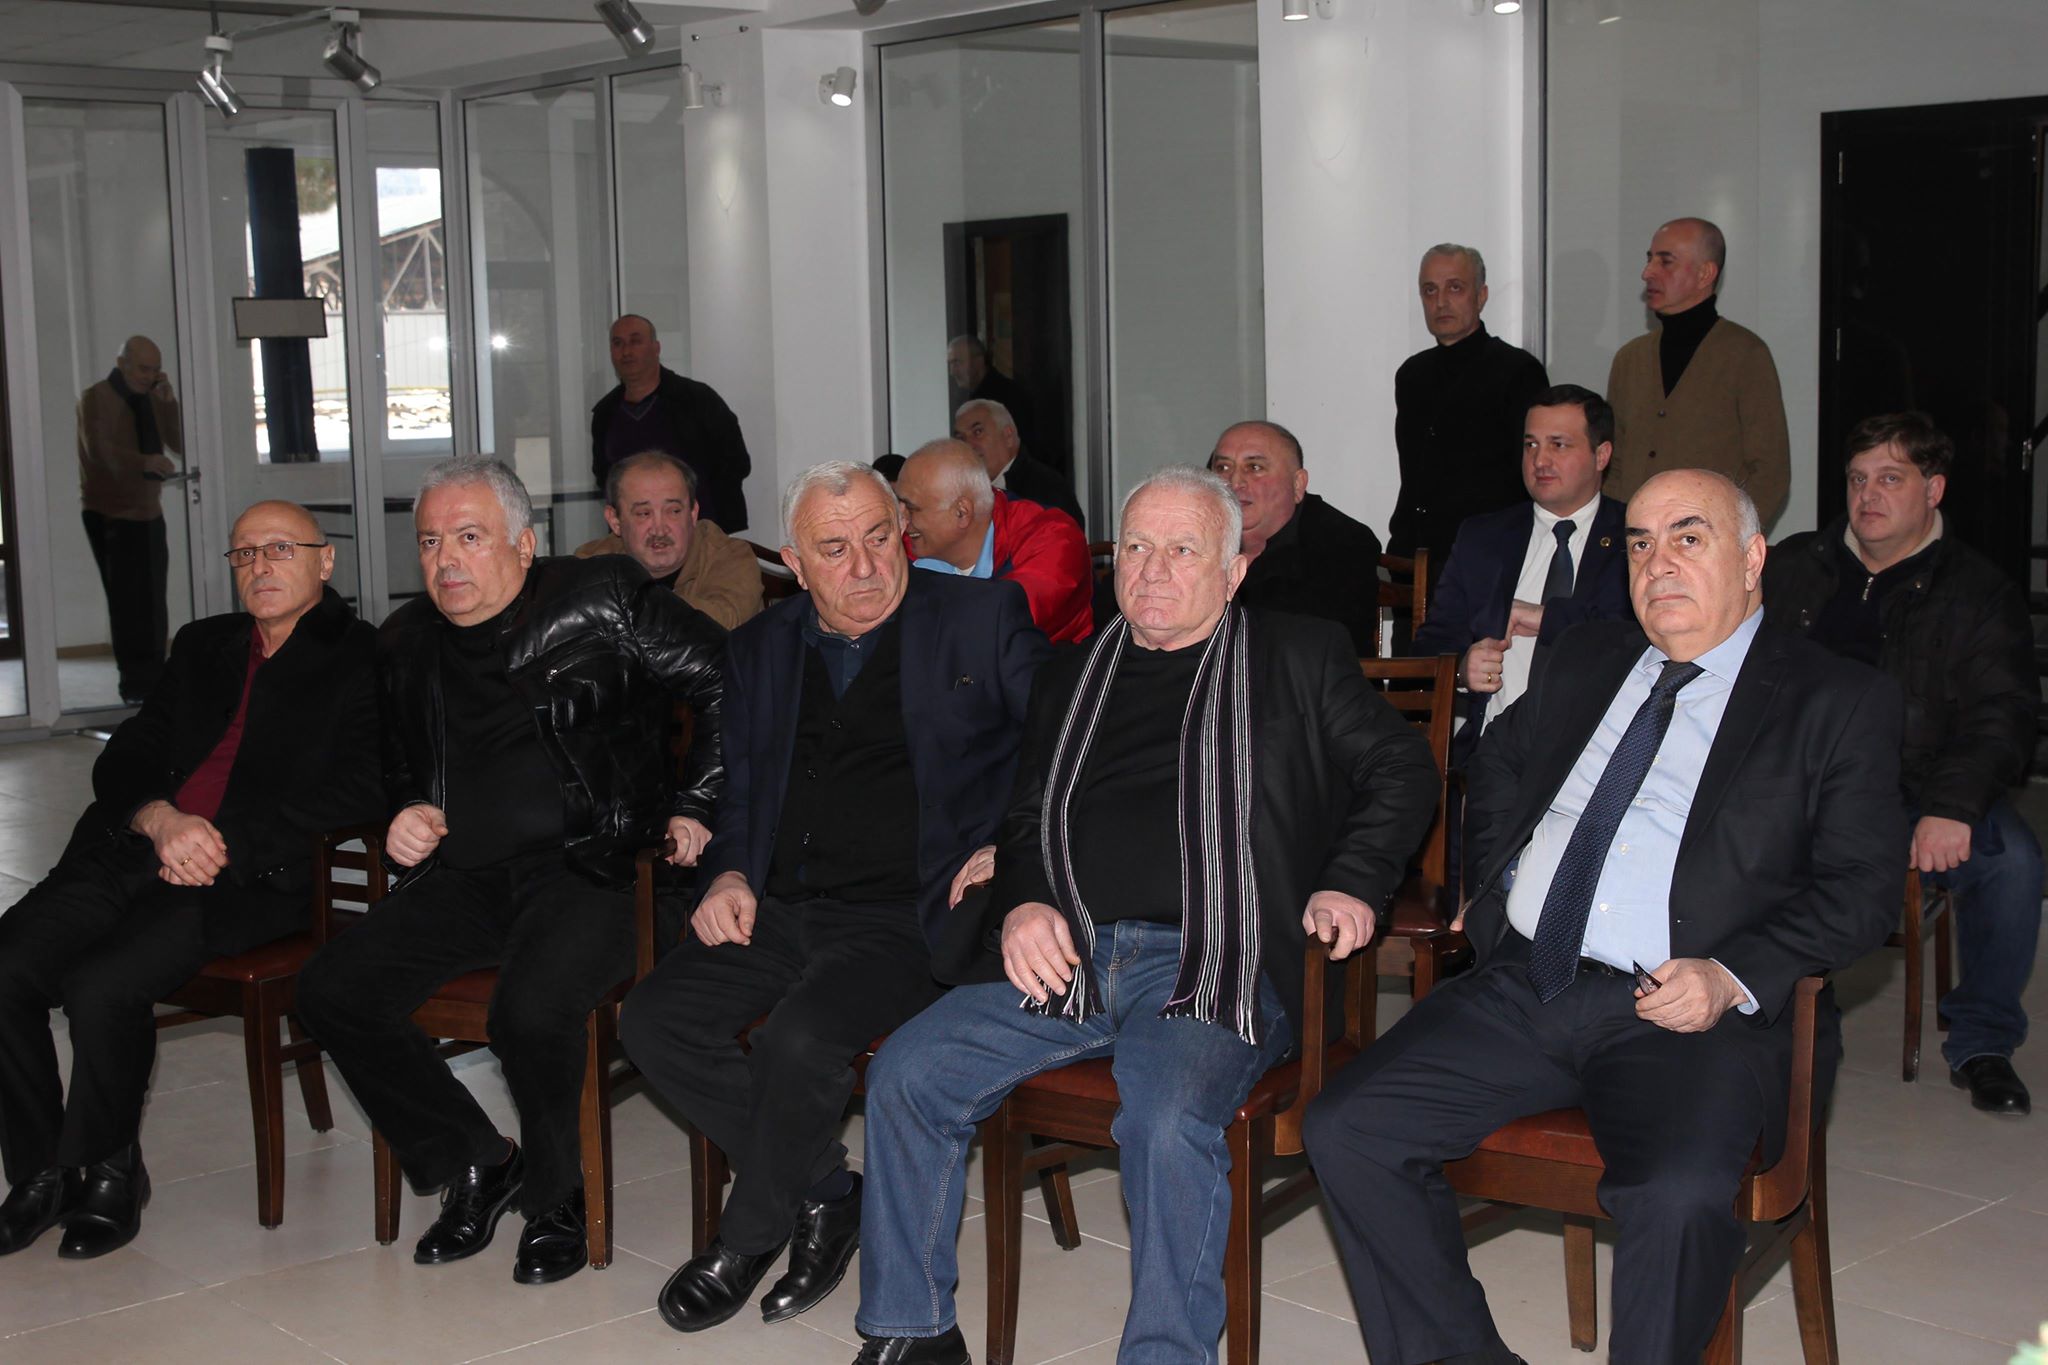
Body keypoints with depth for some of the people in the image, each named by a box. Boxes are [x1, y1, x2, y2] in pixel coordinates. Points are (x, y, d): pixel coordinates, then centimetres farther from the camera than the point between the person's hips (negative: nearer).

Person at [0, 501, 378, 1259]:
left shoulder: (363, 658, 4)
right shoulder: (201, 646, 24)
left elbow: (355, 790, -9)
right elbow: (124, 760, 18)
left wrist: (228, 843, -16)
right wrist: (160, 819, -6)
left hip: (252, 874, -6)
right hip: (136, 849, 6)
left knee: (102, 984, -27)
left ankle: (106, 1170, -3)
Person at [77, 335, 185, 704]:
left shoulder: (151, 399, 13)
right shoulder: (95, 399, -6)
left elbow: (181, 445, 3)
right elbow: (98, 449, -23)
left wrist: (168, 402, -9)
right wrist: (145, 460, -39)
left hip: (148, 513, 6)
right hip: (109, 515, -6)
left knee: (153, 603, 5)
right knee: (128, 602, -10)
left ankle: (153, 681, 12)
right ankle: (134, 686, -7)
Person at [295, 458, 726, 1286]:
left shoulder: (600, 599, -2)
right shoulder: (406, 644, 14)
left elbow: (728, 682, -1)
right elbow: (400, 766, 30)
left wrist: (696, 808, -5)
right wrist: (405, 814, 8)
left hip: (590, 867, -6)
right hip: (465, 878, 6)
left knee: (531, 1010, -32)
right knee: (330, 991, -10)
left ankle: (555, 1195, -1)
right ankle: (475, 1165, 8)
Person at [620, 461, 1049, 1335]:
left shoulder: (984, 619, 3)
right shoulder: (762, 648, 17)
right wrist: (729, 873, 4)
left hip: (906, 917, -5)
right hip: (781, 910, 6)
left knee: (798, 1038, -30)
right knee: (653, 1021, -16)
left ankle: (746, 1241, -1)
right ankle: (826, 1194, 1)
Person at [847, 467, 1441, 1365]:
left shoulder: (1298, 659, 12)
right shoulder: (1073, 681, 23)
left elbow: (1403, 770, 12)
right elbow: (1025, 822, 27)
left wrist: (1352, 882, -2)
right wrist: (1019, 905, 5)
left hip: (1207, 963, -4)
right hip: (1066, 955, 5)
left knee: (1169, 1126, -33)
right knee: (905, 1074, -13)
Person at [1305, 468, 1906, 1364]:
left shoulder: (1839, 701, 6)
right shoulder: (1583, 662, 21)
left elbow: (1862, 885, -2)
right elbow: (1498, 763, 38)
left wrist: (1733, 977, -16)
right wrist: (1493, 880, 19)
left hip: (1685, 1011, -5)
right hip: (1522, 982, 5)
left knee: (1678, 1196, -34)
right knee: (1345, 1130, -13)